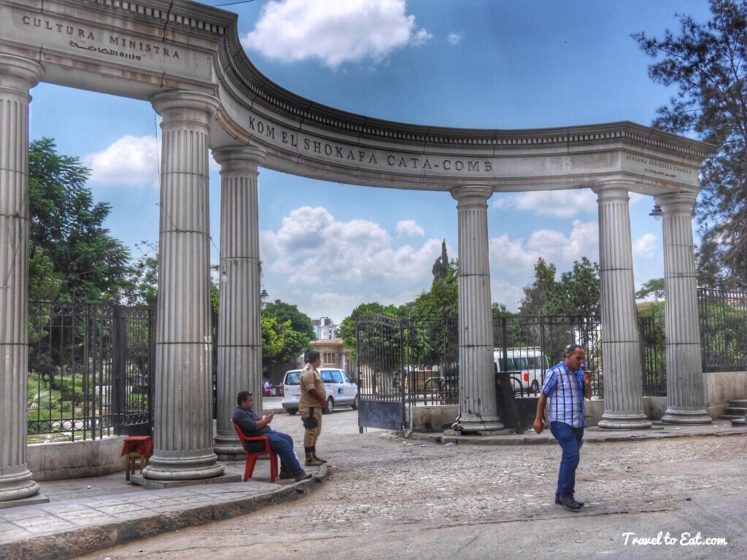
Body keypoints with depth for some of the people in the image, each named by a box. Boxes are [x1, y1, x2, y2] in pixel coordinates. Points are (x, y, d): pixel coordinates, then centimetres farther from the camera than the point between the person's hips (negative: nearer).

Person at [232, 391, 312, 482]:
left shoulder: (249, 410, 21)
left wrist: (265, 419, 2)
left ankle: (285, 471, 1)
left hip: (267, 432, 11)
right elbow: (252, 426, -23)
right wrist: (265, 421, -11)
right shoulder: (239, 413, -12)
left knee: (288, 438, 1)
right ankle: (298, 473, -24)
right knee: (284, 443, -24)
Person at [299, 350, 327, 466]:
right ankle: (309, 459, -5)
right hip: (310, 407, -11)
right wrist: (323, 400, -13)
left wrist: (323, 400, 9)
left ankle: (313, 455, 24)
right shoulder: (308, 372, -17)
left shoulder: (313, 370, 16)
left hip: (316, 406, 11)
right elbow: (311, 390, -23)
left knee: (315, 432, 16)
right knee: (310, 432, -7)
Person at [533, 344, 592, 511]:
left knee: (569, 459, 10)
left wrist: (587, 383, -6)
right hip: (561, 422, -8)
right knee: (572, 455, -17)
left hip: (577, 423, 8)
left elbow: (588, 395, 15)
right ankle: (566, 494, -10)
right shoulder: (556, 372, -8)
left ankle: (561, 496, 17)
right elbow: (543, 395, -7)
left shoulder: (579, 373, 13)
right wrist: (538, 419, -10)